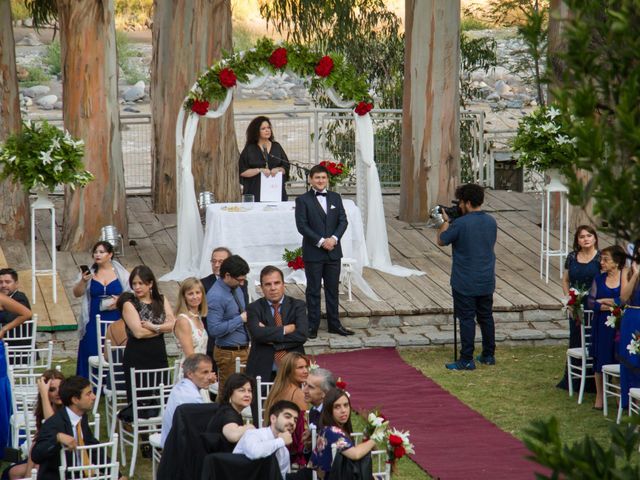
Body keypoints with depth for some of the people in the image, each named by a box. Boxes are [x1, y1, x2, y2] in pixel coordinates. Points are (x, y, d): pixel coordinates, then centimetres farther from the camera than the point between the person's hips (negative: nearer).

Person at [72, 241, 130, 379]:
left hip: (116, 321, 0)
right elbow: (77, 293, -1)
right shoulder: (89, 273, 6)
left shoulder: (121, 273, 5)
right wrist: (83, 281, -19)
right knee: (93, 356, -3)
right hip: (94, 323, 0)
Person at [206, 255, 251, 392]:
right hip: (229, 353, -8)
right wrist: (240, 319, -20)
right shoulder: (215, 296, -19)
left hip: (244, 349, 8)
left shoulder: (236, 289, 9)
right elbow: (215, 329, -24)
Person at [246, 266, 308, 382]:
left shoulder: (297, 306, 6)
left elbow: (302, 335, -9)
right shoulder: (254, 308, 4)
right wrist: (286, 329, -11)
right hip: (263, 373, -1)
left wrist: (270, 338, -10)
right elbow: (257, 333, -15)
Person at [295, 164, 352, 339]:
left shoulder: (335, 198, 10)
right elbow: (302, 225, -10)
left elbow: (343, 221, 6)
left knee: (332, 289, 10)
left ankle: (334, 324, 17)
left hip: (333, 252, 4)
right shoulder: (303, 200, -4)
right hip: (313, 252, -4)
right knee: (313, 290, 2)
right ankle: (313, 326, 8)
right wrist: (321, 241, -16)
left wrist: (334, 238, -11)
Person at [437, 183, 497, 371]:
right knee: (486, 317, 16)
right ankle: (489, 355, 24)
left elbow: (441, 241, -6)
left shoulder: (460, 224, -18)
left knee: (466, 320, -2)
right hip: (487, 282, 6)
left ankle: (466, 360, -1)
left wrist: (445, 221, 11)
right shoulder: (491, 222, 2)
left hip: (465, 283, -6)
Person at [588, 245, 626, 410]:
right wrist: (602, 306, -15)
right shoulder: (599, 279, 8)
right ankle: (599, 396, 12)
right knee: (600, 360, 3)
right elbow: (590, 302, 5)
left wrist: (606, 301, -10)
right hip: (602, 326, 3)